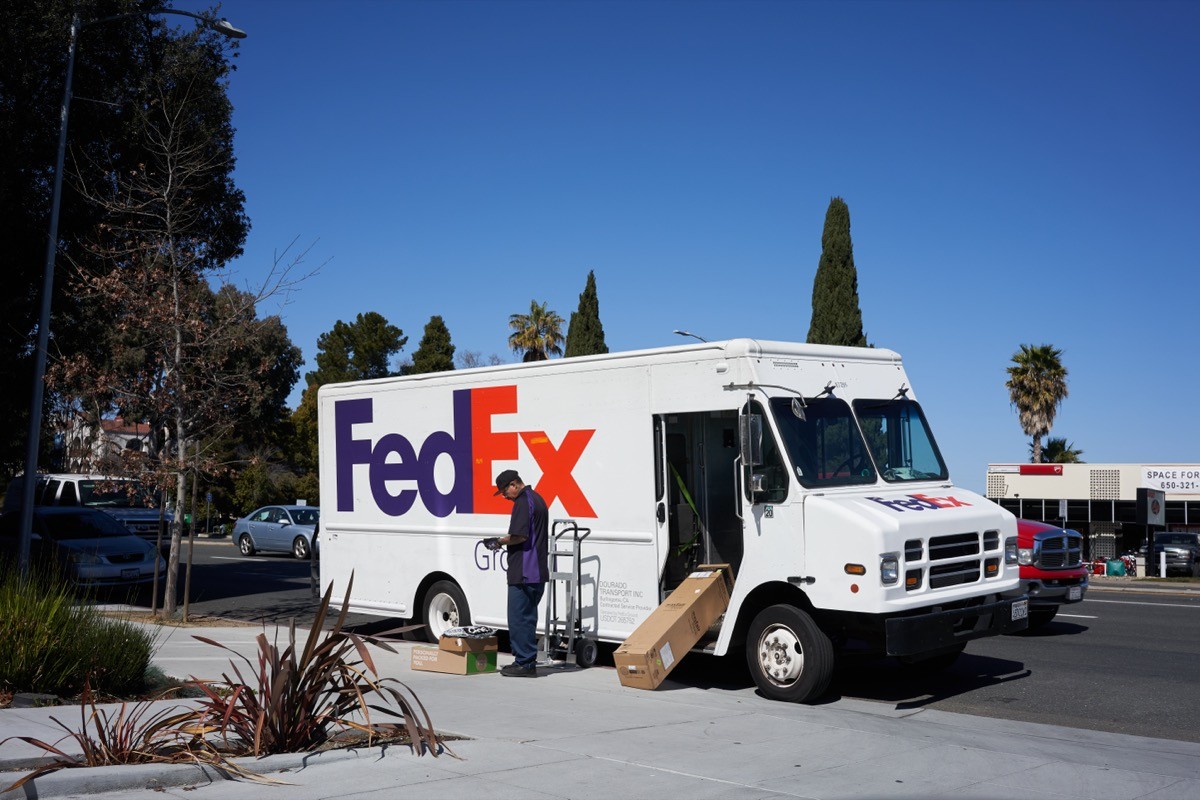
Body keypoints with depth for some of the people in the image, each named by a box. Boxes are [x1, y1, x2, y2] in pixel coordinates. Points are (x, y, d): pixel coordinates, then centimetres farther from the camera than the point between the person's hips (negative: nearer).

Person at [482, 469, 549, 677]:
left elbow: (519, 536, -22)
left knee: (519, 617, -4)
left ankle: (524, 664, -1)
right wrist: (503, 542, 19)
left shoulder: (523, 502, -13)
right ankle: (528, 662, 19)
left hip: (523, 573, -10)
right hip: (538, 572, 10)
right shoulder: (537, 499, 18)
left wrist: (500, 542, -6)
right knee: (528, 617, 15)